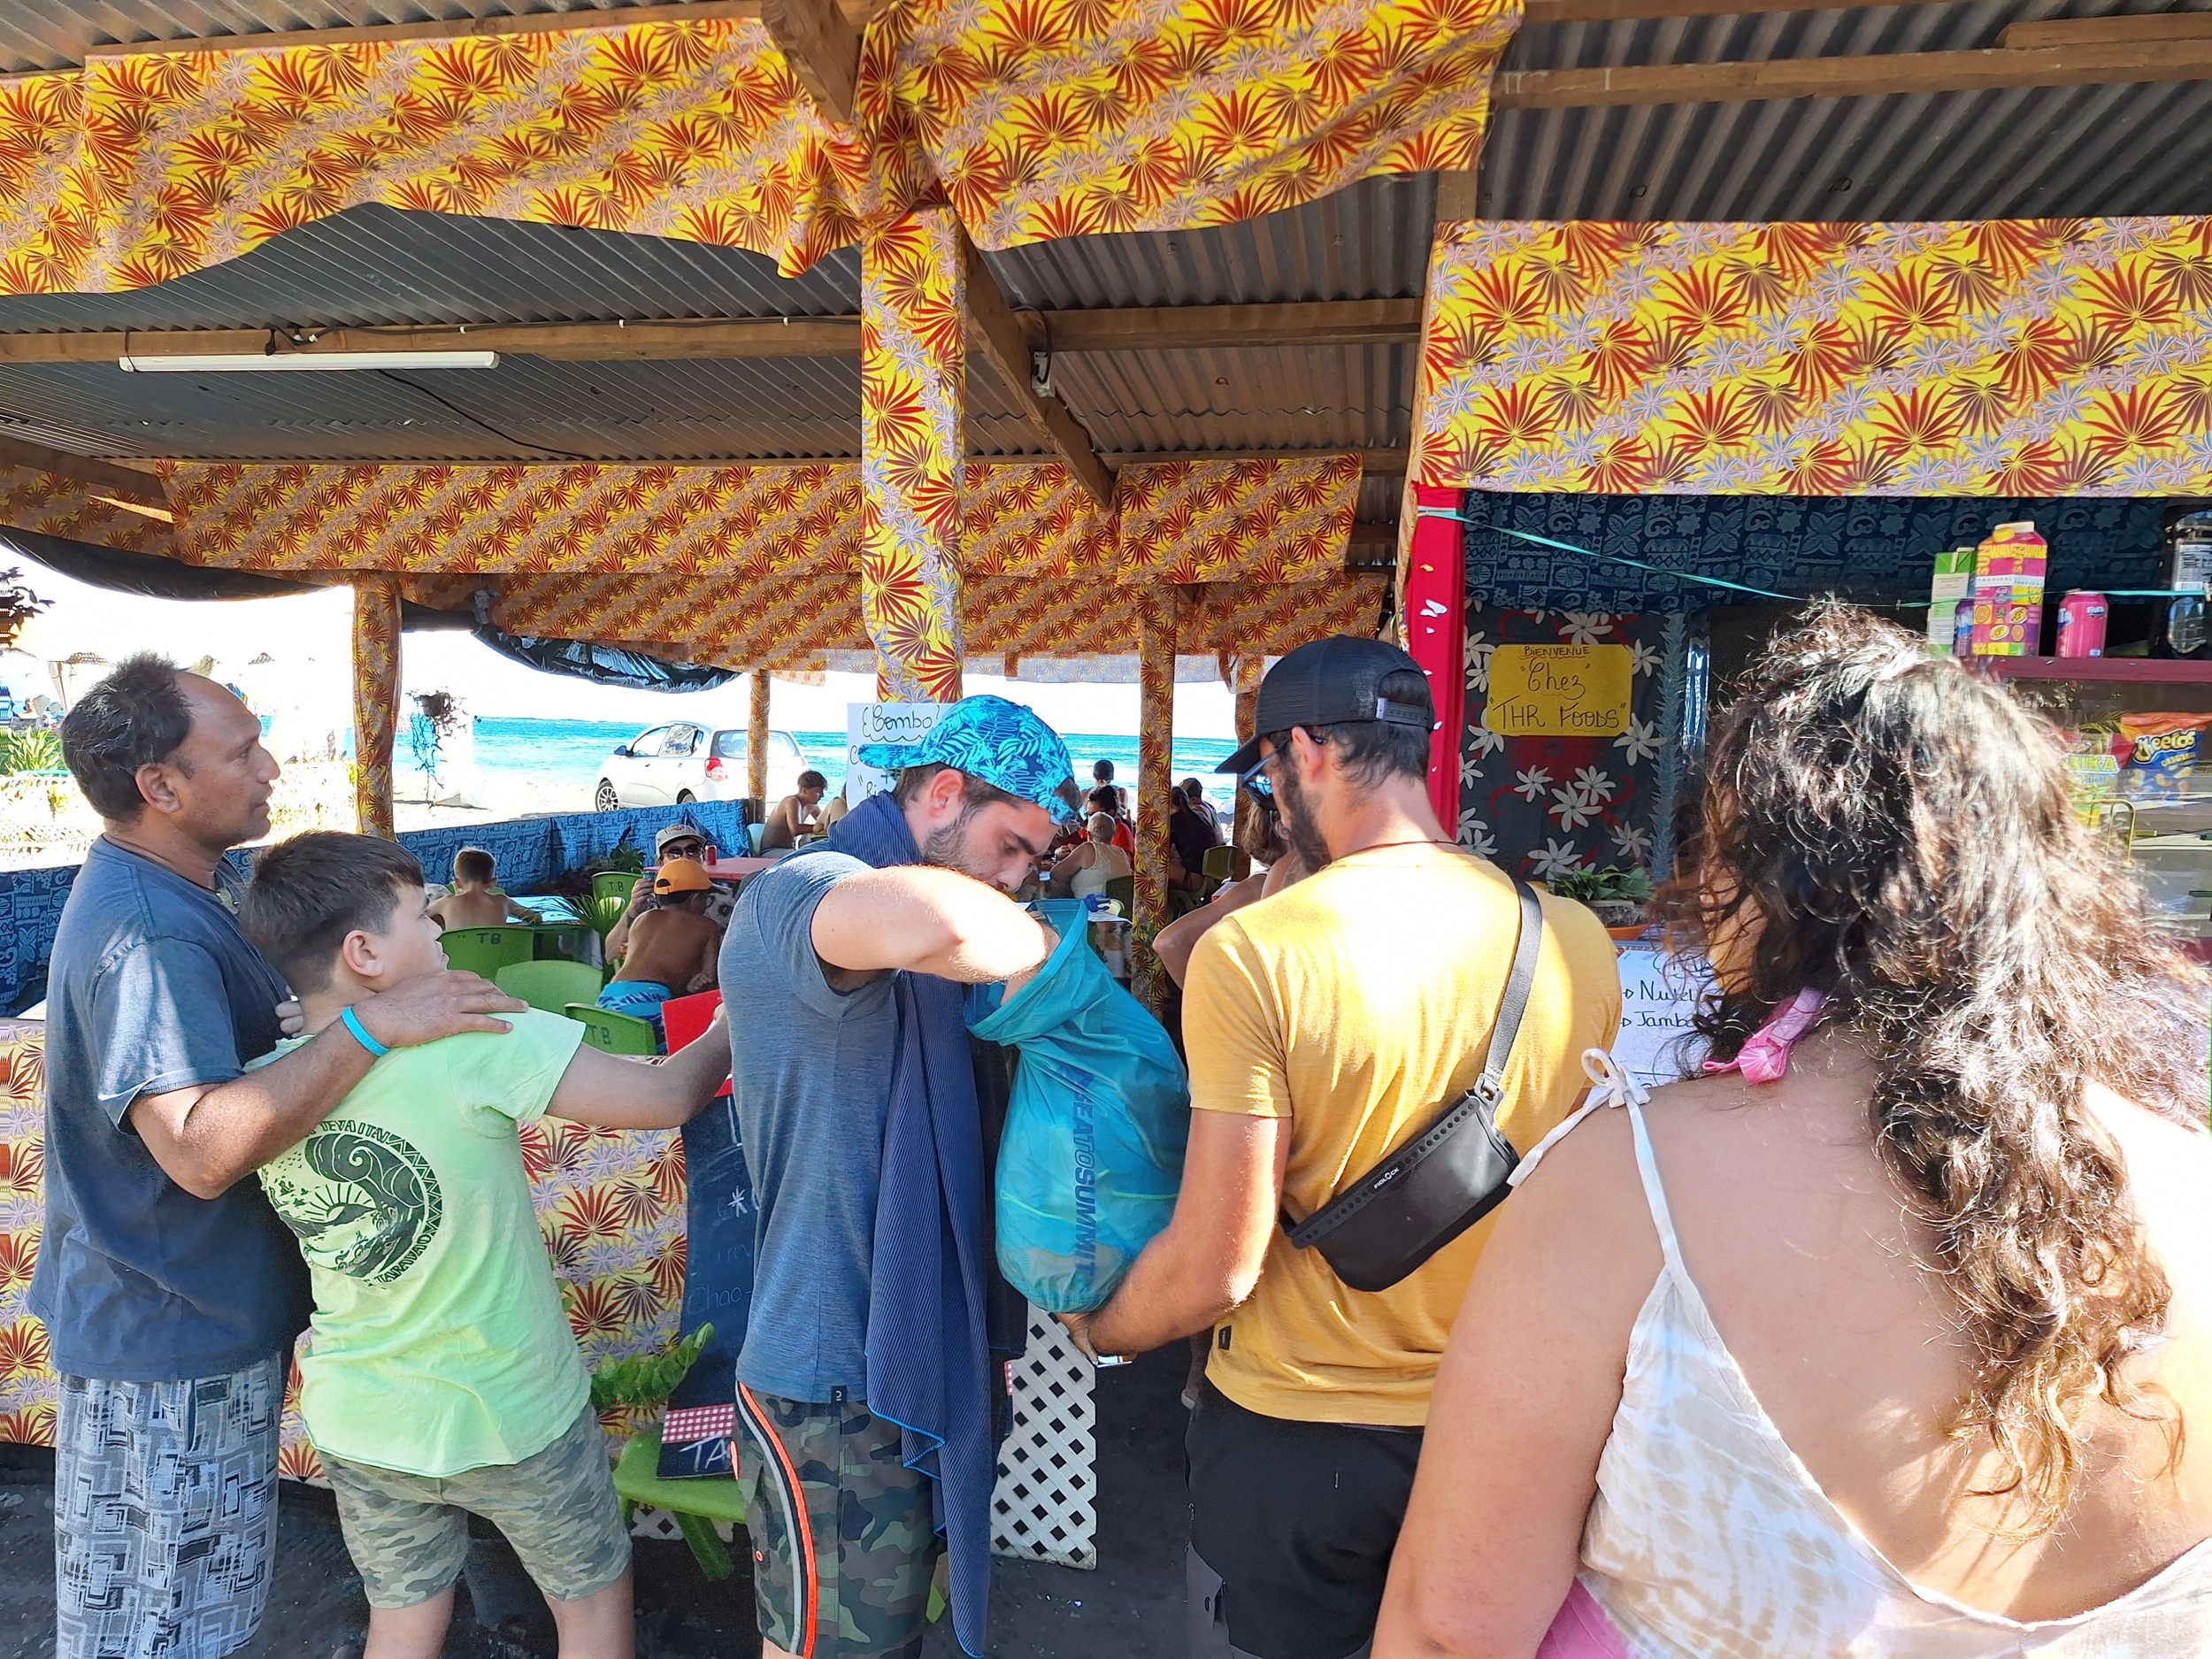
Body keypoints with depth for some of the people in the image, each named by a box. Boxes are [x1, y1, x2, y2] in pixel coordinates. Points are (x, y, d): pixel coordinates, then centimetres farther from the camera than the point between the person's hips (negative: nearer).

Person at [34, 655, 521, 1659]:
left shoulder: (193, 883, 4)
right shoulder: (141, 933, -29)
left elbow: (251, 1039, 14)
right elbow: (201, 1148, -38)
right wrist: (374, 1022, -38)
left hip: (207, 1312, 9)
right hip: (169, 1344, -9)